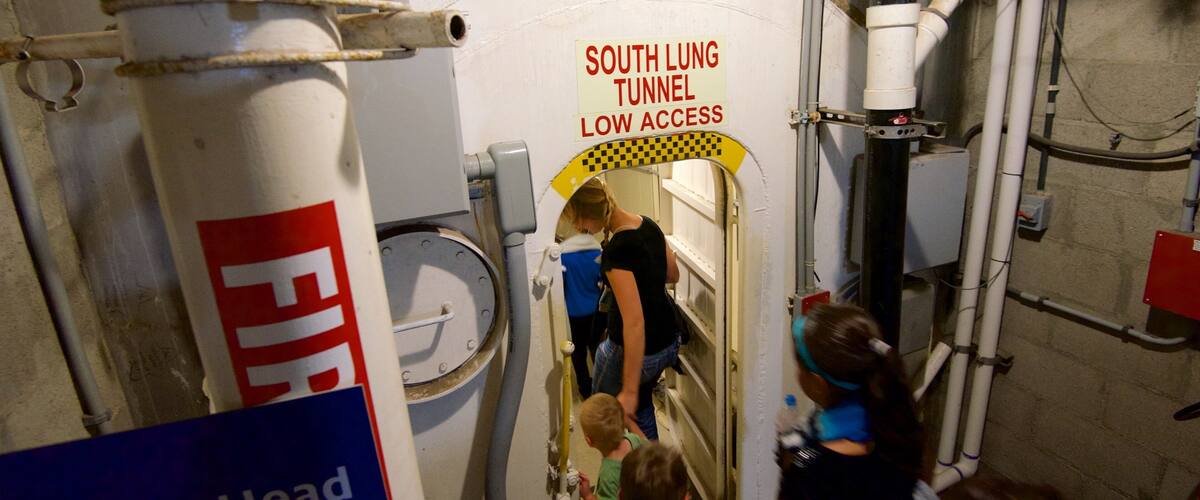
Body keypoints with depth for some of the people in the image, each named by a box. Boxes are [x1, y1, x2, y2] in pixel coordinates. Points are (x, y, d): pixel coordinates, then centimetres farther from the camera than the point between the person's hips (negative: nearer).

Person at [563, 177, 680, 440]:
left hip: (637, 349, -8)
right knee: (640, 406, 29)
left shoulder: (616, 251, -29)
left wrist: (629, 391, -29)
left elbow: (634, 323, -32)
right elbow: (673, 275, 13)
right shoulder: (648, 224, -3)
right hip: (668, 342, 8)